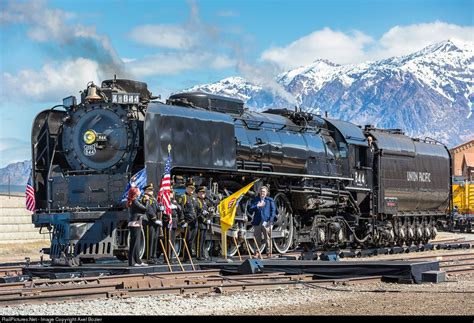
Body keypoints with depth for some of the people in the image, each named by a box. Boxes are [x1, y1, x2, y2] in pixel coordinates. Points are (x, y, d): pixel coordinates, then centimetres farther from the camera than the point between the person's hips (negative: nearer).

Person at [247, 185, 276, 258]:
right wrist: (257, 206, -10)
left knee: (267, 238, -5)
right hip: (257, 222, 2)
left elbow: (273, 211, 3)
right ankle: (257, 252, 12)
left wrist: (270, 220, -8)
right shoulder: (255, 200, 12)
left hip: (266, 222, -2)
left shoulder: (270, 200, 7)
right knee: (257, 239, 5)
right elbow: (250, 210, 5)